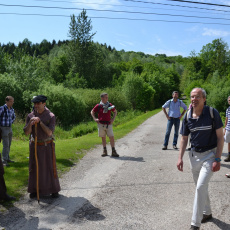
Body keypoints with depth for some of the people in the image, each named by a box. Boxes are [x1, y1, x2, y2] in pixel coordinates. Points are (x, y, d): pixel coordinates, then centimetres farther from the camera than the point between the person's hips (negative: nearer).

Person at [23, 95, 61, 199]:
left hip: (47, 146, -2)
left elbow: (49, 132, -20)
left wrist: (40, 122, -27)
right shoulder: (30, 116, -4)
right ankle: (34, 190, 22)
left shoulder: (51, 116, -12)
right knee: (34, 167, 8)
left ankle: (54, 190, 18)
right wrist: (30, 123, -27)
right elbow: (27, 132, -7)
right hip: (35, 145, 2)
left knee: (50, 167, 4)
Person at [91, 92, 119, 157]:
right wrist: (95, 119, 0)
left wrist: (113, 119, 5)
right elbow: (92, 112, 12)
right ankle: (104, 151, 20)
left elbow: (115, 112, 17)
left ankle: (113, 151, -1)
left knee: (112, 137, -7)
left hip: (108, 124, 0)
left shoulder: (110, 105, 2)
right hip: (101, 124, 0)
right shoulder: (98, 106, -2)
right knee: (103, 138, 9)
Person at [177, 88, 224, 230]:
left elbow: (220, 137, -11)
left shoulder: (212, 113, -14)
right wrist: (180, 158, -1)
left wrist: (217, 160, -16)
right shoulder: (188, 116, -3)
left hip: (210, 154, -5)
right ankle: (207, 213, 41)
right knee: (201, 187, 18)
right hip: (194, 155, 5)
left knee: (201, 187, -12)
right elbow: (184, 138, 6)